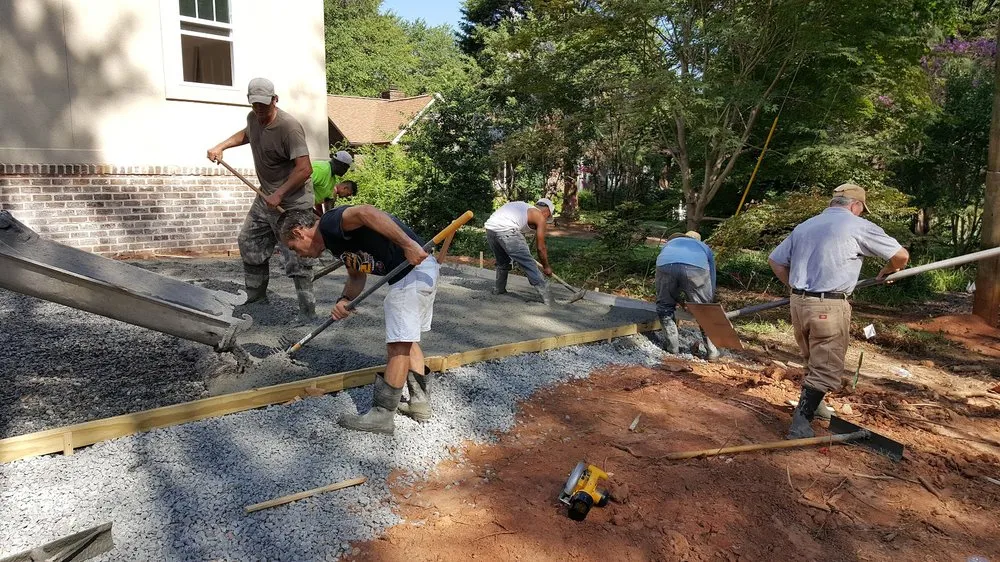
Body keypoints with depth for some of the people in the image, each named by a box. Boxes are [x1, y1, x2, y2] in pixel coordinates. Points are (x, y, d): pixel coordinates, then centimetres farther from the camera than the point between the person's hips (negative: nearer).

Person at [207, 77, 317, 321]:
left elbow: (304, 169, -28)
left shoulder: (289, 127, -23)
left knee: (296, 260, -8)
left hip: (292, 202, -9)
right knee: (249, 244, 18)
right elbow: (246, 134, 30)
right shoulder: (253, 118, 4)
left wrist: (279, 195, -27)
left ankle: (308, 312, 0)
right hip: (266, 197, 9)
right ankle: (256, 298, 33)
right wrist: (221, 146, 16)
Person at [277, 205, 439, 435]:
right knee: (406, 341, 21)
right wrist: (344, 300, 5)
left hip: (414, 266, -11)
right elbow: (357, 276, 25)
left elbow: (365, 212, -32)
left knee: (398, 346, -3)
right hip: (422, 271, 11)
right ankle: (420, 402, 30)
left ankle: (382, 416, 6)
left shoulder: (330, 223, -12)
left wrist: (408, 244, -34)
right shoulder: (334, 239, 17)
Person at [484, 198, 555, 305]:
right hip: (506, 231, -7)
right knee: (528, 263, -1)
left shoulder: (523, 206, 33)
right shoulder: (540, 217, 14)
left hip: (490, 228, 8)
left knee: (502, 262, 28)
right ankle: (545, 294, -4)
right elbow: (541, 248, 16)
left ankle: (499, 289, 39)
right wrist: (546, 267, 29)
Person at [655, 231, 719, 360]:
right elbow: (712, 283, 39)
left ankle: (672, 345, 27)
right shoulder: (705, 247, 41)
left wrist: (678, 300, 56)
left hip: (666, 266, 1)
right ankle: (711, 351, 23)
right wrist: (708, 301, 52)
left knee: (664, 306, 24)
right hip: (696, 267, 0)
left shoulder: (669, 243, 45)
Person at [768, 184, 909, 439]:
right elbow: (901, 255, 0)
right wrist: (887, 271, 20)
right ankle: (800, 425, -2)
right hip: (829, 308, -6)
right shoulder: (858, 226, -3)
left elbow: (775, 260, 17)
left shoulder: (804, 226, 14)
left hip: (798, 302, 7)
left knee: (813, 362, 23)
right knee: (826, 369, 1)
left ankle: (810, 407, 36)